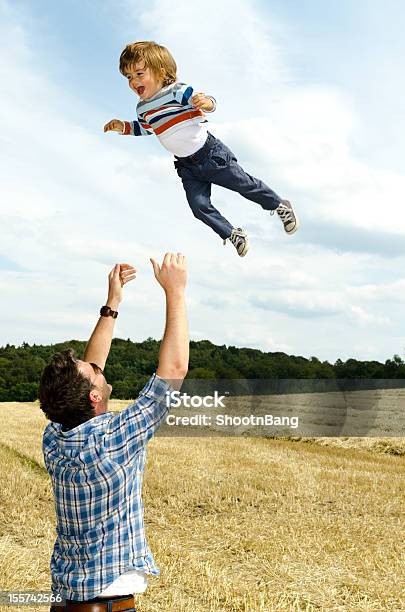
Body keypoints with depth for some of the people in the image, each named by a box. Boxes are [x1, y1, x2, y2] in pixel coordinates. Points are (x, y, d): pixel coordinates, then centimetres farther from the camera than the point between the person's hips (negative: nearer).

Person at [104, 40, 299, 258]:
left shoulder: (177, 91, -19)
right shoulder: (143, 108, 2)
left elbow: (208, 101, -24)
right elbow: (145, 128, 23)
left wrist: (206, 102, -47)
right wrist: (123, 127, 9)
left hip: (211, 154, -6)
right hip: (187, 166, 6)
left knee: (244, 184, 7)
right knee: (200, 207, -3)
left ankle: (281, 206, 31)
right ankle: (233, 235, 16)